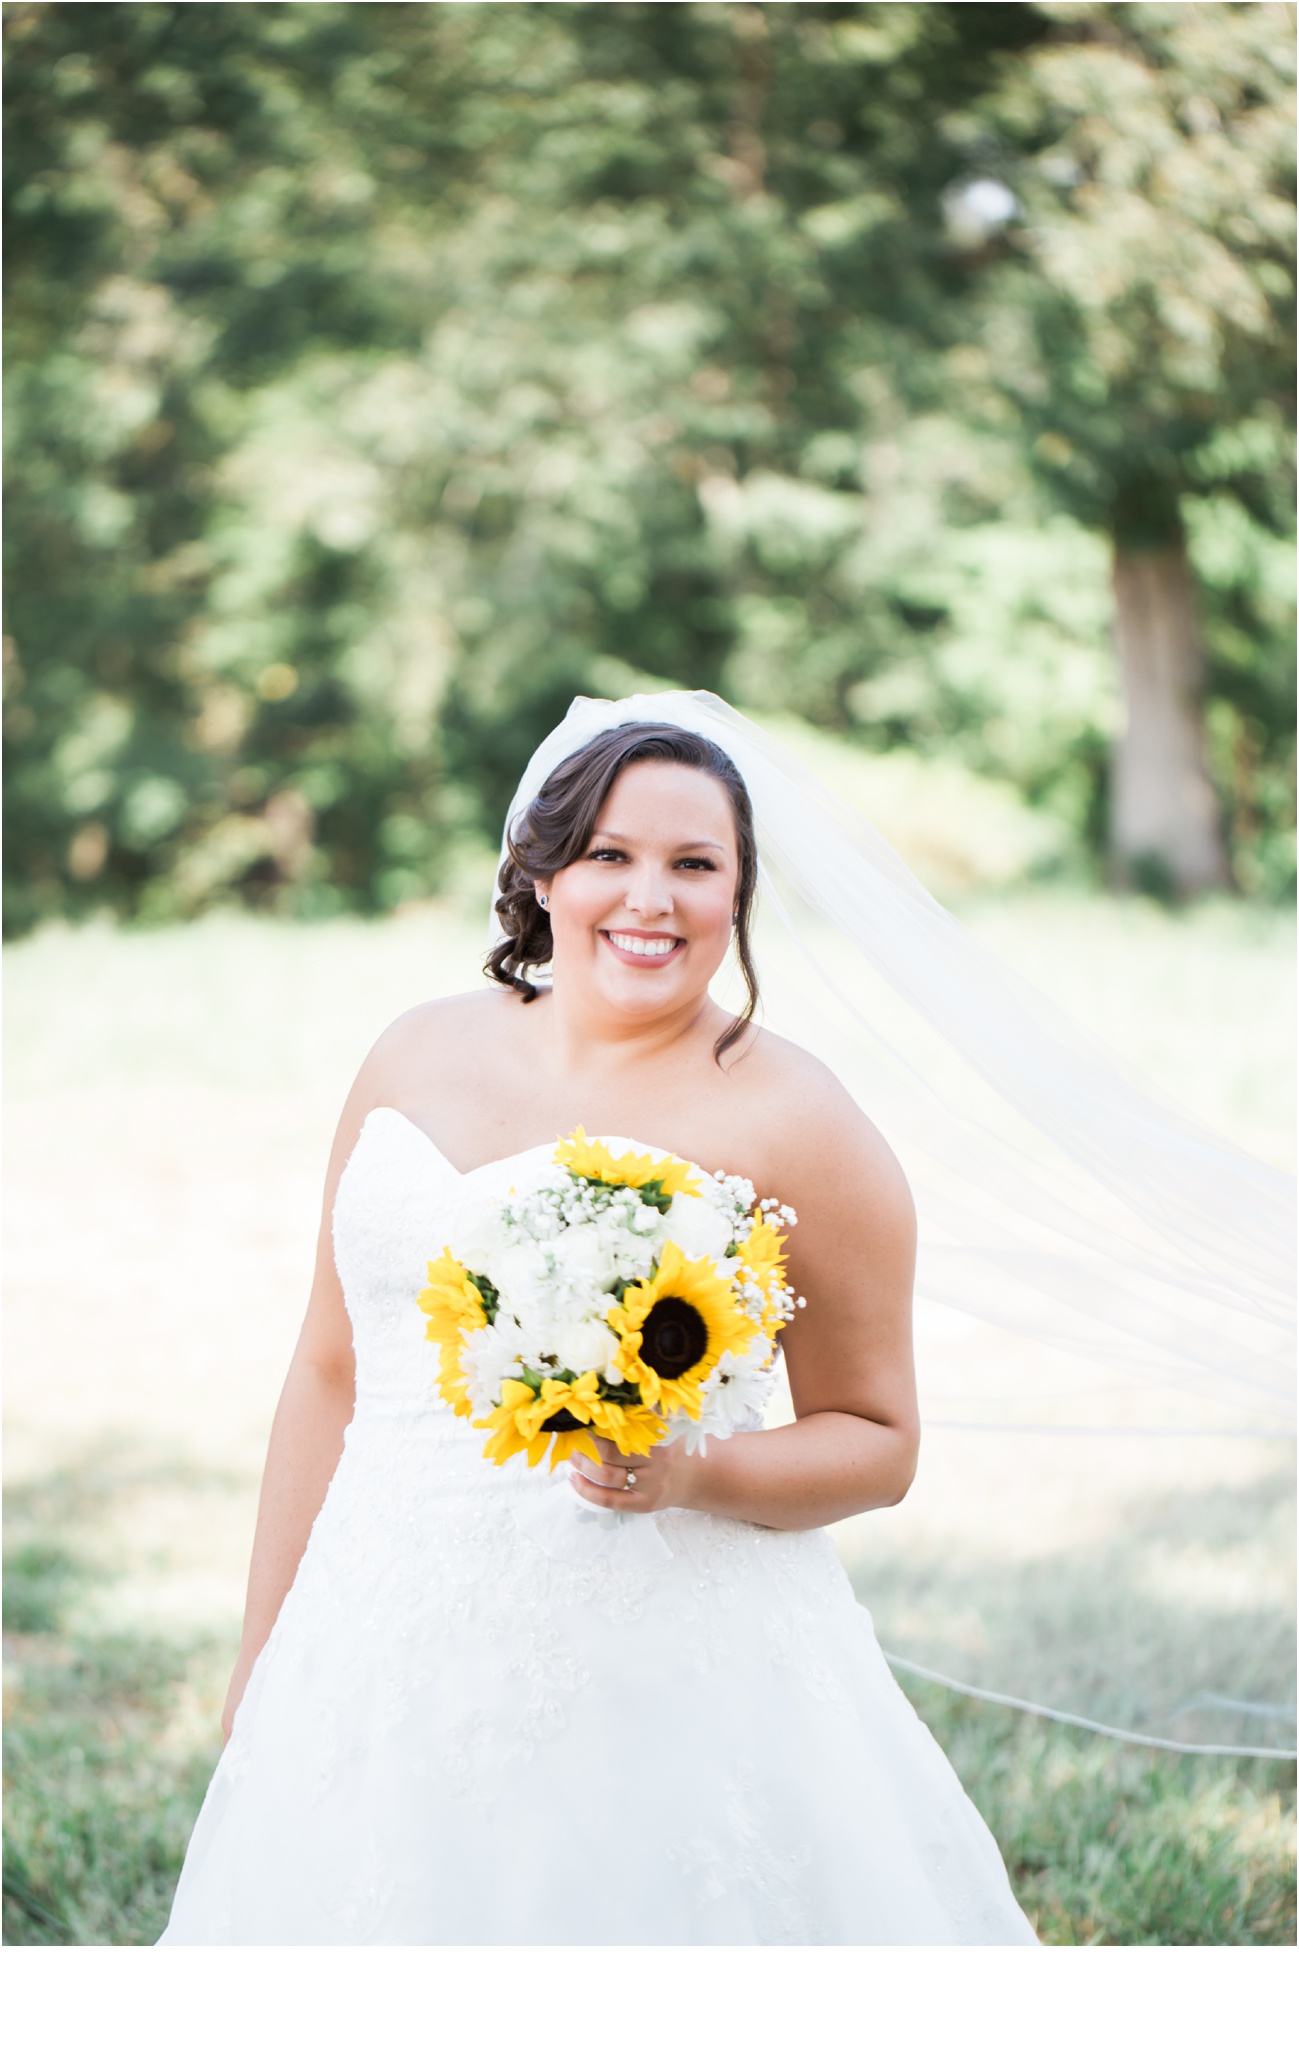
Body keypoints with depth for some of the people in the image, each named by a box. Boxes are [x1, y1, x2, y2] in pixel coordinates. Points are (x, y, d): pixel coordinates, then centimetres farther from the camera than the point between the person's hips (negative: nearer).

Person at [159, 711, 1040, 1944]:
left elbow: (877, 1441, -1)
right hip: (390, 1655, 4)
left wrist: (693, 1476, -20)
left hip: (669, 1684, -4)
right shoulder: (420, 1058, 8)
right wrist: (264, 1650, 13)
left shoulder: (791, 1125, -6)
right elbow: (329, 1372, 13)